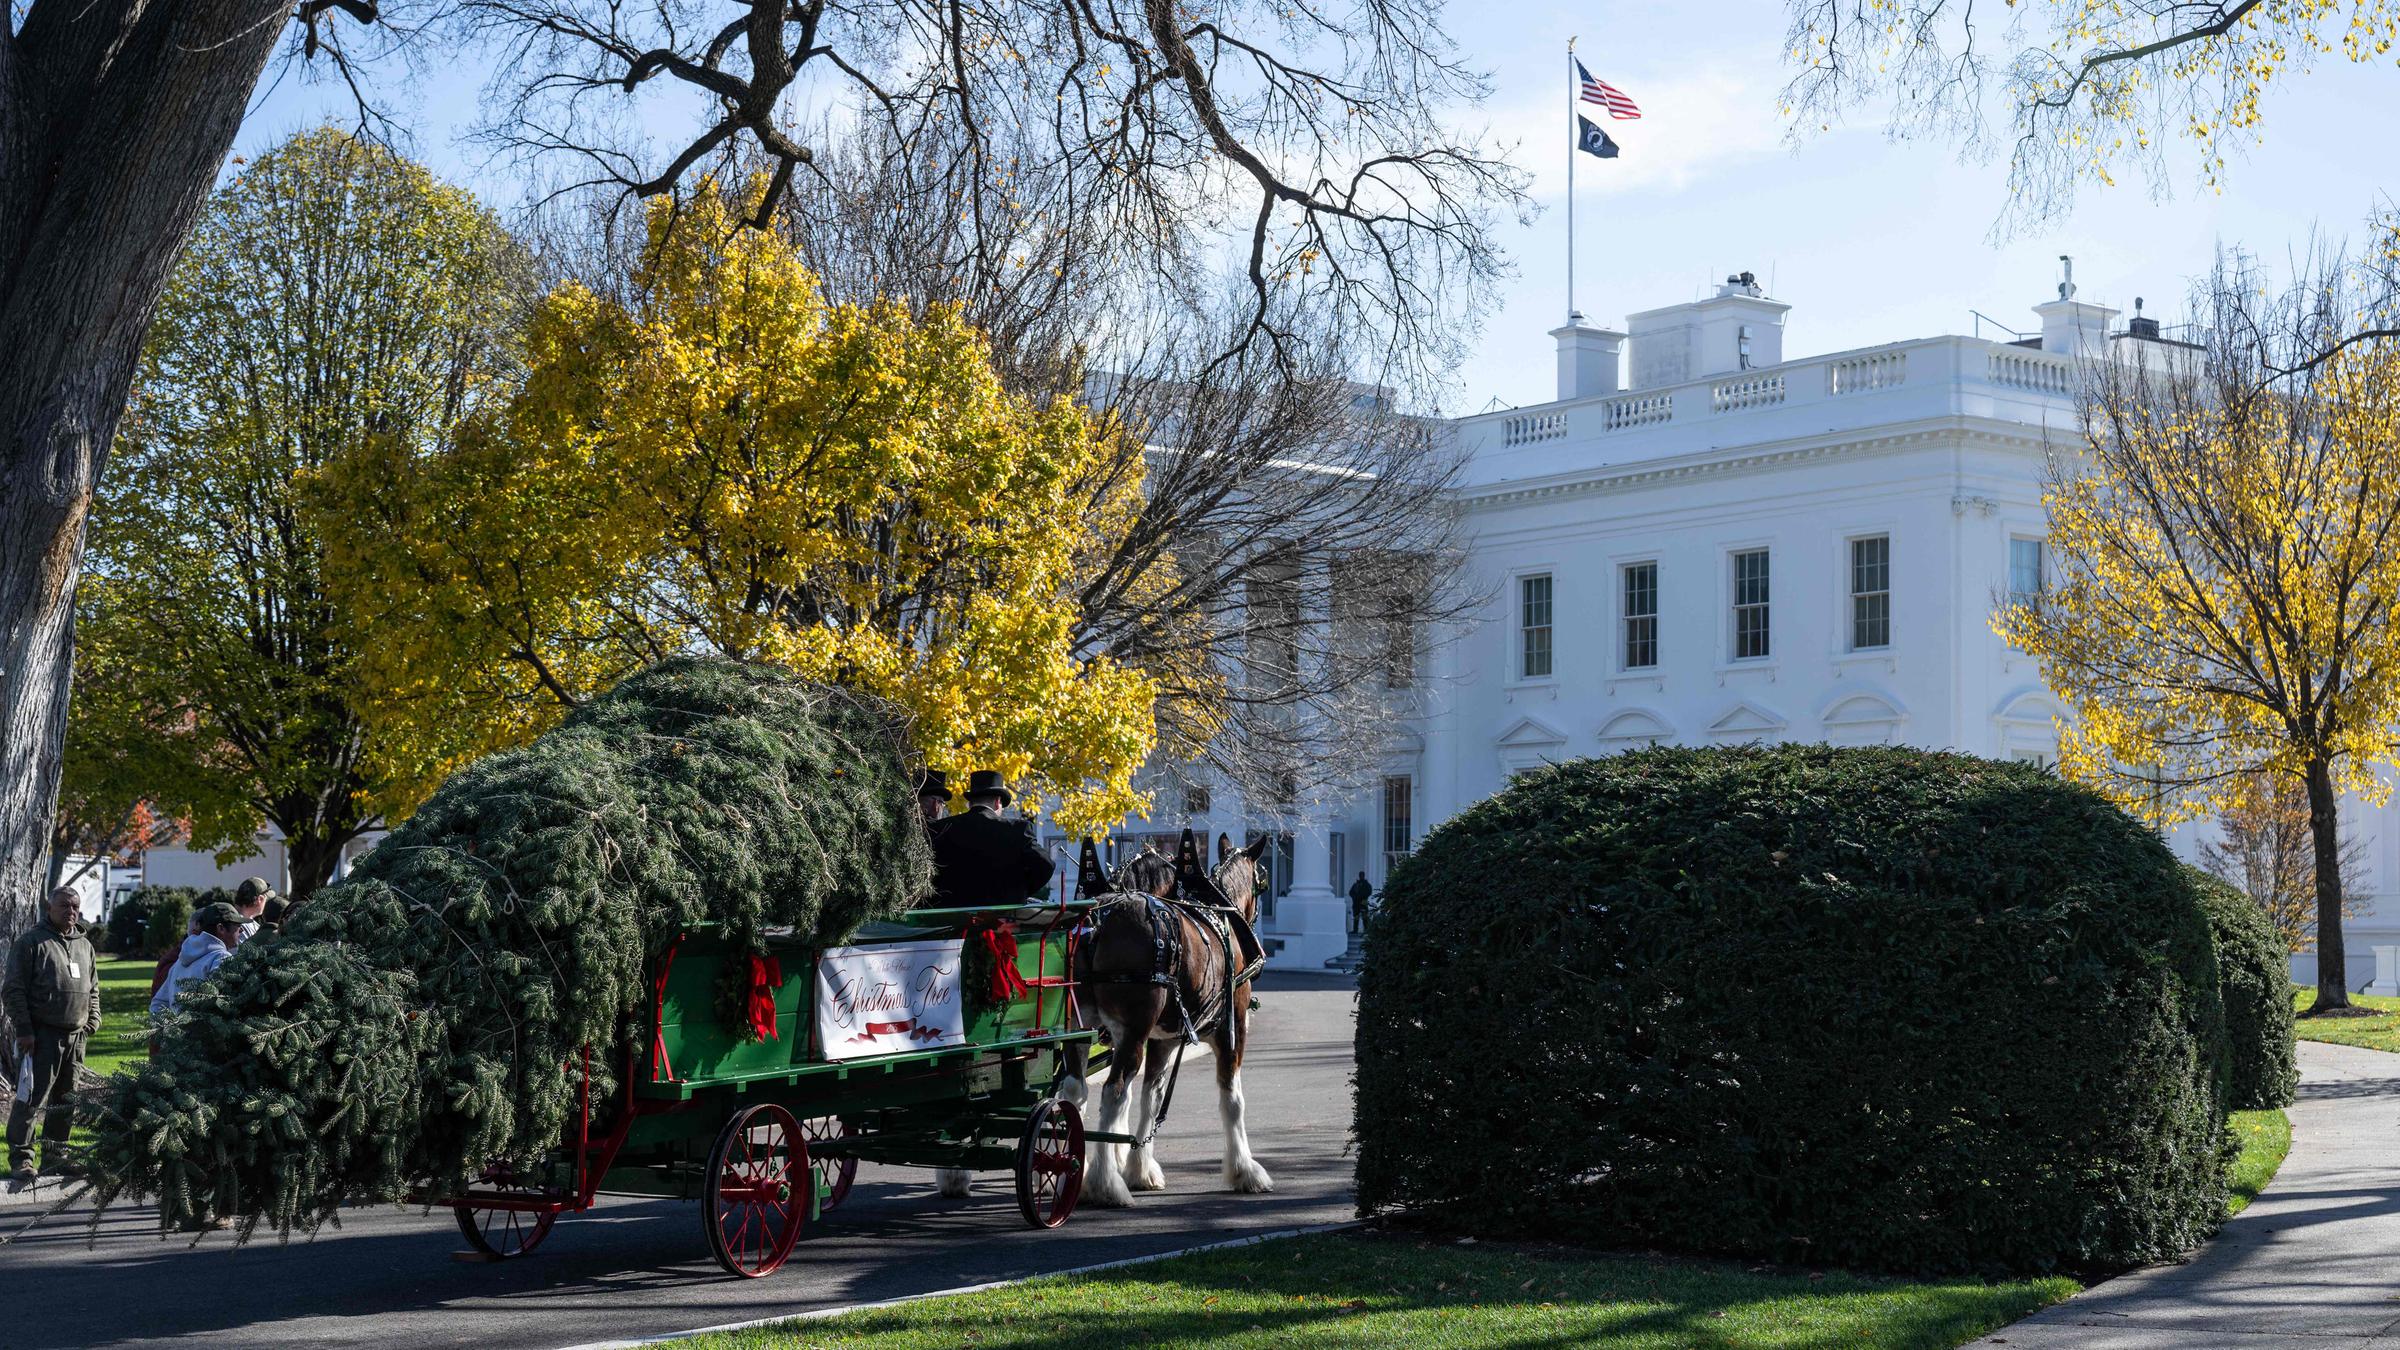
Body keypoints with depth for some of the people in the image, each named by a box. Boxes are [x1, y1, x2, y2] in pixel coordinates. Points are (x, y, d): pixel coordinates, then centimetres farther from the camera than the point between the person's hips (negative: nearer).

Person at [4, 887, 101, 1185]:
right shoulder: (32, 942, -4)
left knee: (66, 1101, 10)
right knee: (32, 1098, -8)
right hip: (42, 1035, -6)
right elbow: (13, 989, -7)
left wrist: (92, 1022, 12)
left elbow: (93, 990, 25)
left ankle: (54, 1157, 19)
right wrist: (24, 1028, -13)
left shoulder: (85, 946, 16)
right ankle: (21, 1158, -2)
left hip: (75, 1037, 6)